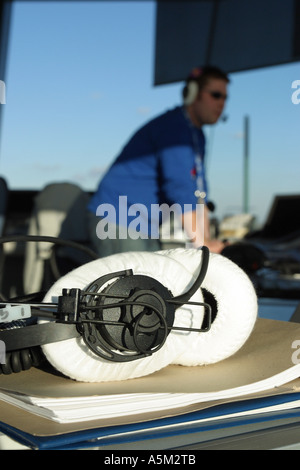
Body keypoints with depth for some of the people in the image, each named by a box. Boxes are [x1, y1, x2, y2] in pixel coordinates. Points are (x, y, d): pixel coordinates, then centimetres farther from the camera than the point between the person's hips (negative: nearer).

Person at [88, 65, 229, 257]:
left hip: (147, 227, 10)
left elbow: (198, 195, 14)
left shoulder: (197, 136, 15)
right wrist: (201, 242, -24)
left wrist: (207, 240, 5)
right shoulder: (174, 127, -17)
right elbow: (179, 188, -25)